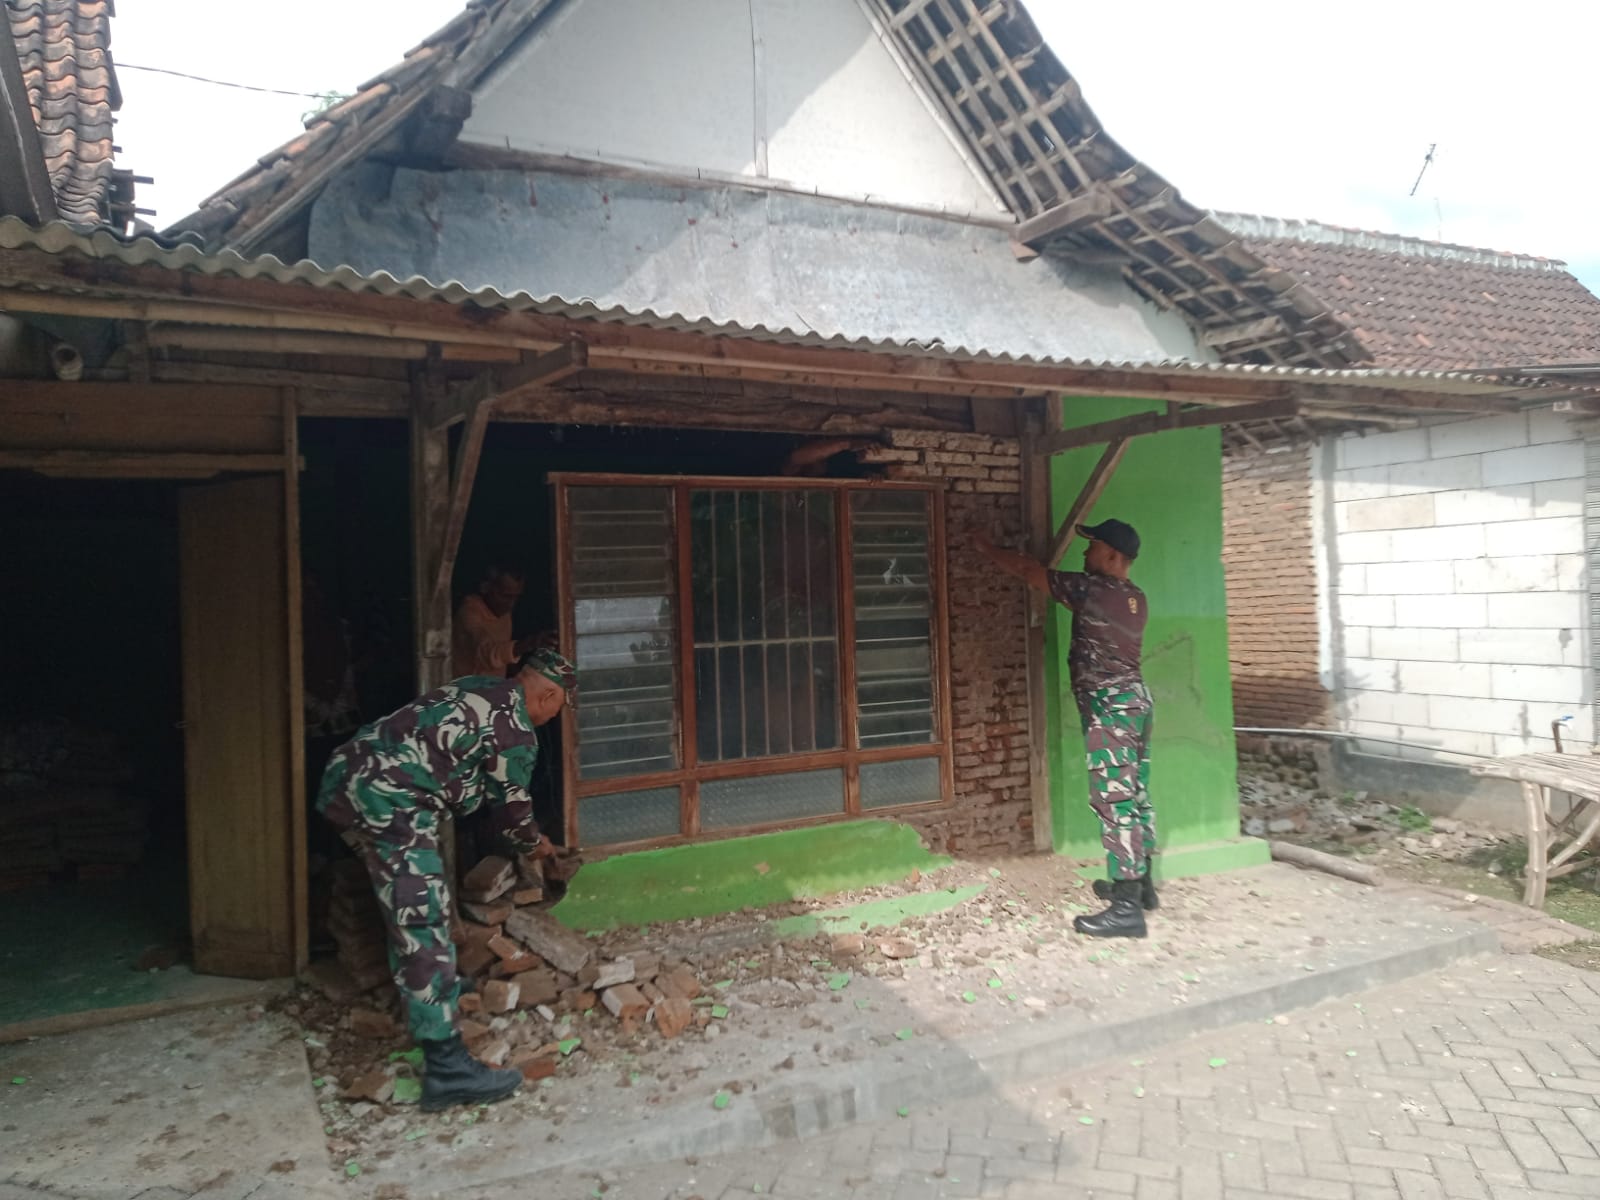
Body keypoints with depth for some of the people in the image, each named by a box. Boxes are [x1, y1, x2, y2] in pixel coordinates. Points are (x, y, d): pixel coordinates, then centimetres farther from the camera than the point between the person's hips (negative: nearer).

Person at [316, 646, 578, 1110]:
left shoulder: (477, 688, 19)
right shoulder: (517, 731, -6)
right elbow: (511, 807, 6)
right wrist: (537, 845, 28)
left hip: (346, 776, 10)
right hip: (388, 801, -10)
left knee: (409, 905, 26)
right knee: (422, 923, -9)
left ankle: (425, 988, 45)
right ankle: (447, 1068, -8)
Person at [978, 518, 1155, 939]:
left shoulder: (1090, 587, -11)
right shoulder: (1135, 598, 13)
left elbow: (1028, 570, -2)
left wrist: (988, 549, 13)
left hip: (1109, 705, -9)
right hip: (1136, 699, 10)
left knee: (1114, 802, -10)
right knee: (1135, 796, 16)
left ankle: (1127, 907, -11)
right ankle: (1141, 884, 27)